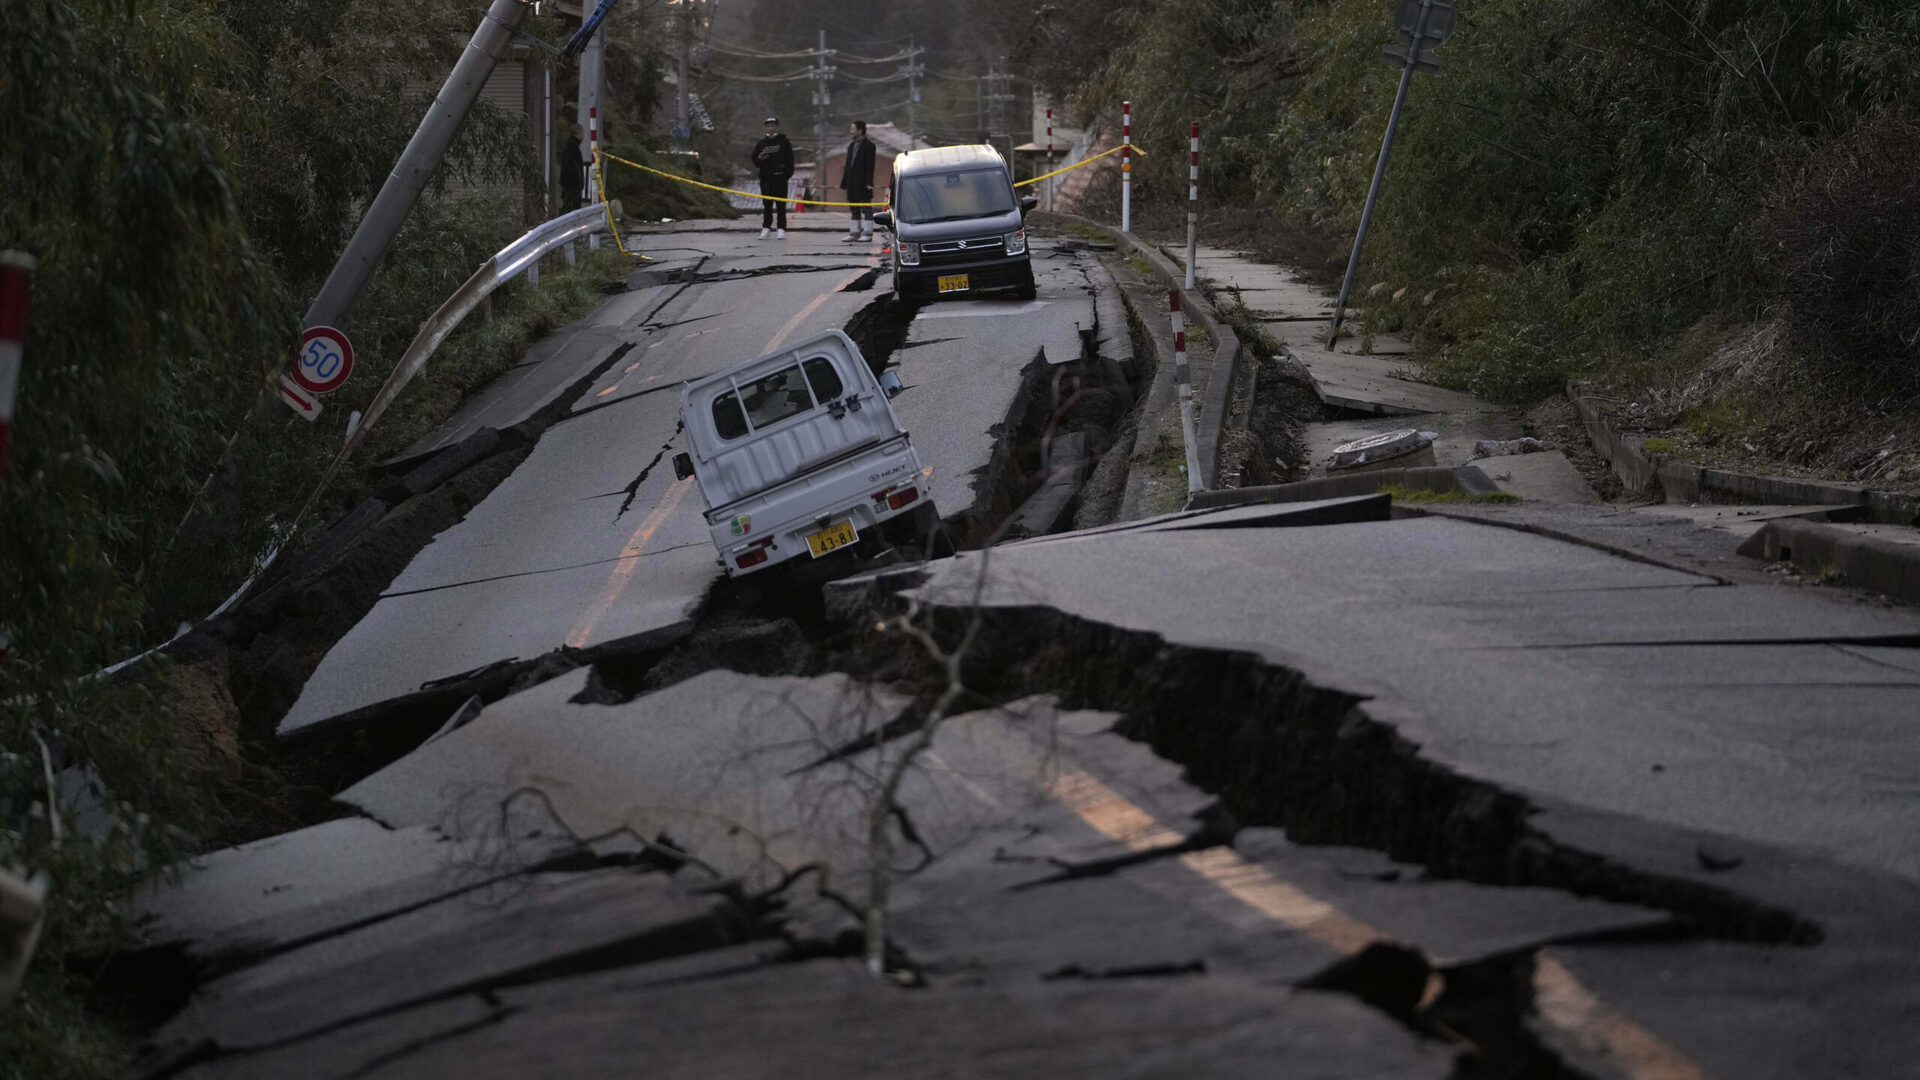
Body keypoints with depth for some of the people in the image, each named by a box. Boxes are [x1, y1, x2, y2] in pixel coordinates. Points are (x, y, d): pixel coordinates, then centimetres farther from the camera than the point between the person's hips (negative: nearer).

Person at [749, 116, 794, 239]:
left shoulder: (784, 142, 5)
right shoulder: (761, 143, 13)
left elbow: (790, 160, 2)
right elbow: (755, 162, 16)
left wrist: (788, 173, -8)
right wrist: (759, 158, -6)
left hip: (780, 178, -3)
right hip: (765, 178, 3)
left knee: (781, 205, -2)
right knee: (766, 205, 4)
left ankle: (782, 229, -2)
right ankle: (766, 228, 8)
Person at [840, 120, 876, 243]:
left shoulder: (869, 145, -6)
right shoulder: (851, 145, 17)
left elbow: (870, 165, -12)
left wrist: (868, 182, -19)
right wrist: (844, 182, 14)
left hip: (863, 183, -8)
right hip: (852, 183, 8)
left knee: (866, 209, -4)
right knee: (855, 210, 12)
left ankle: (867, 234, -3)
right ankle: (854, 233, 16)